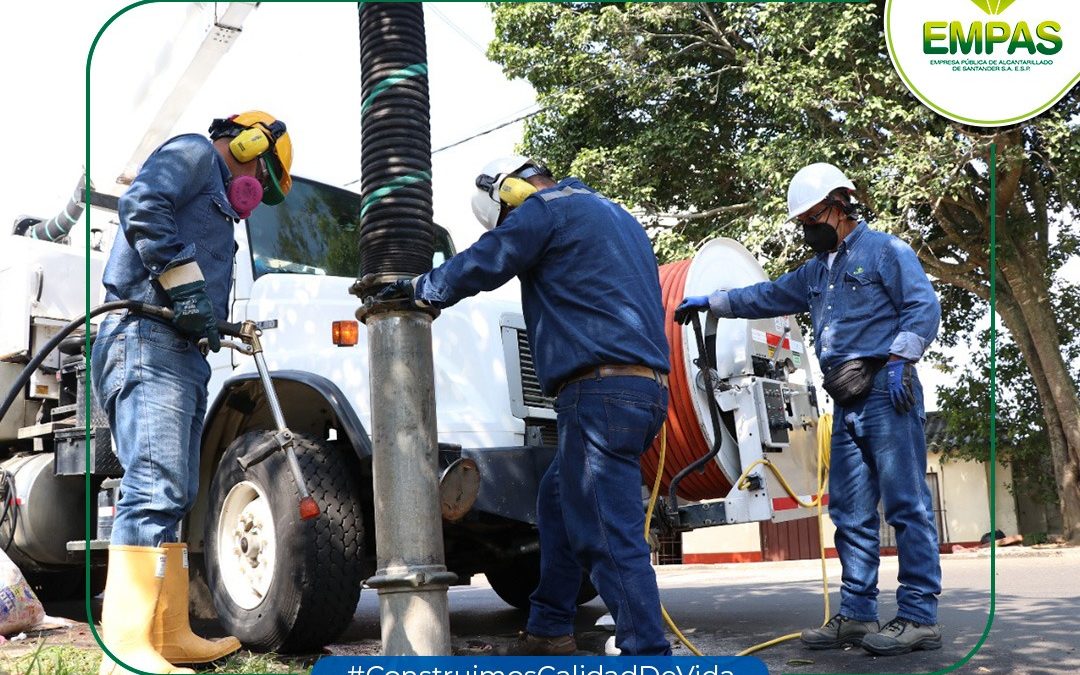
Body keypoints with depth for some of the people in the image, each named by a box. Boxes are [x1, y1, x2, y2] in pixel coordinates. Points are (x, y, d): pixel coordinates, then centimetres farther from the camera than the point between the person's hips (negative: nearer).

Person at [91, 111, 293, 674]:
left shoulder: (212, 200, 32)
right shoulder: (194, 153, 4)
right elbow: (141, 206, -15)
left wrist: (212, 325, 10)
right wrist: (187, 285, -17)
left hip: (180, 353, 11)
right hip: (150, 338, -11)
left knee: (172, 496, 10)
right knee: (155, 490, -19)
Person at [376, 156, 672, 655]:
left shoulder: (545, 208, -2)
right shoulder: (615, 217, 26)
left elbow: (477, 267, 0)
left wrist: (414, 289, 17)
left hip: (602, 391, -10)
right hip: (647, 387, 10)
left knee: (610, 536, -8)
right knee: (558, 498, 20)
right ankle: (548, 631, 24)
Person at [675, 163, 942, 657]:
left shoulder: (884, 250, 1)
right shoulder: (817, 271, 25)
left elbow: (924, 307, -9)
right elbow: (768, 297, 35)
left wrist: (898, 359, -18)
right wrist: (709, 302, 35)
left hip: (886, 393, -8)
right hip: (847, 404, 8)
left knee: (907, 504, -7)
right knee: (850, 511, 6)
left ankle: (919, 617, -5)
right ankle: (857, 615, 9)